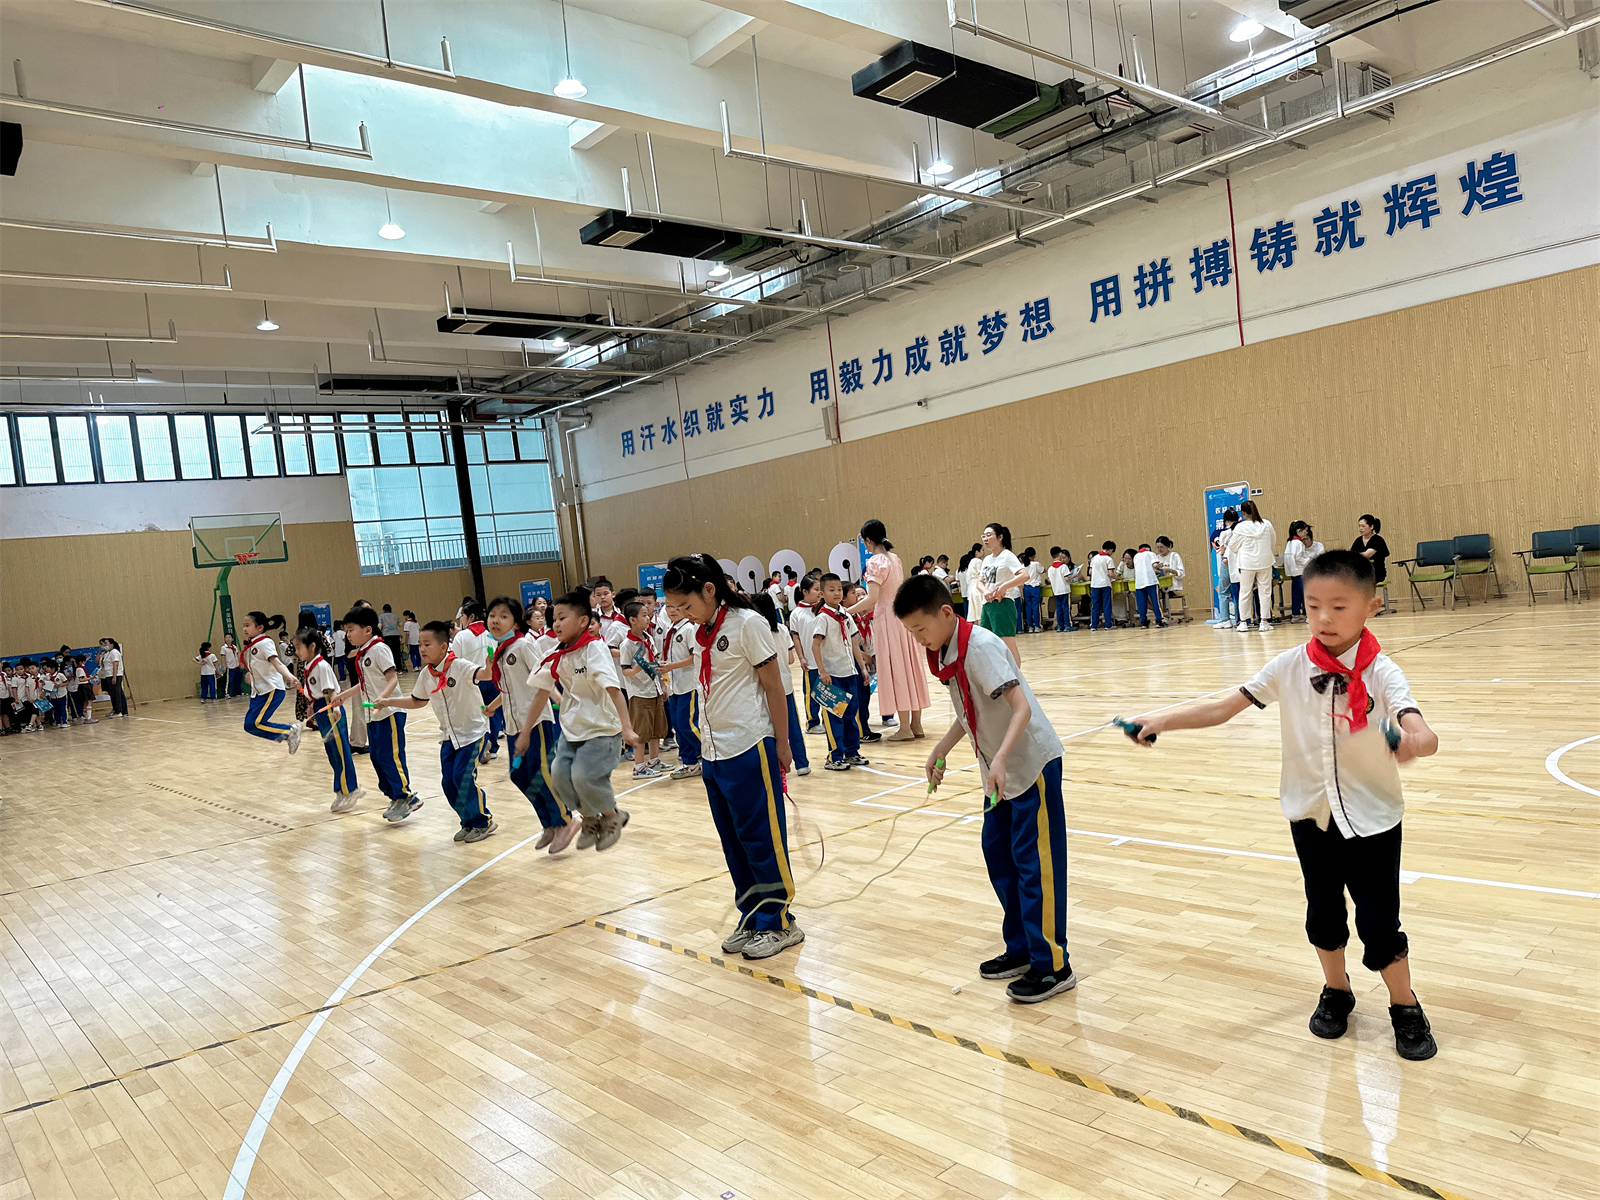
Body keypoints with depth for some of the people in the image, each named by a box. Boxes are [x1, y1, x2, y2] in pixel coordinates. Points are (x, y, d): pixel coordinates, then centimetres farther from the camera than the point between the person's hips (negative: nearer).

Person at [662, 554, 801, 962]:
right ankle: (752, 919, 25)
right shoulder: (703, 634, 11)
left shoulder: (748, 623, -11)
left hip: (749, 751, -7)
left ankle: (779, 924, 14)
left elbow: (774, 687, -9)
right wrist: (706, 750, 14)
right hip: (714, 755, 8)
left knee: (762, 840, 2)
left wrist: (781, 745, -7)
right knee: (734, 844, 13)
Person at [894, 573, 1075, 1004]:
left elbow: (1021, 708, -30)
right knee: (998, 854, 13)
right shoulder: (943, 655, 4)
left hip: (1032, 762, -9)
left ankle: (1052, 966, 5)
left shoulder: (980, 646, -23)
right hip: (999, 772, 9)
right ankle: (1022, 950, 26)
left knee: (1035, 863, -4)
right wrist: (939, 752, 14)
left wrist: (1000, 758, -41)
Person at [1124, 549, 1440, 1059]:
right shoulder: (1289, 667, -9)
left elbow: (1422, 734, -31)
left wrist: (1414, 741, -55)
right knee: (1323, 915, 17)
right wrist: (1163, 720, -20)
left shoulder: (1380, 673, -16)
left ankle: (1406, 1009, 29)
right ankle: (1336, 992, 41)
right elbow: (1225, 707, -9)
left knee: (1379, 924, 4)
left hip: (1372, 817, -3)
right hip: (1310, 812, 3)